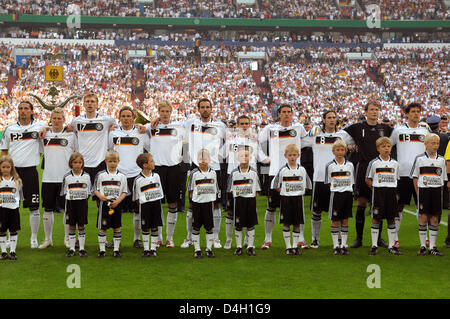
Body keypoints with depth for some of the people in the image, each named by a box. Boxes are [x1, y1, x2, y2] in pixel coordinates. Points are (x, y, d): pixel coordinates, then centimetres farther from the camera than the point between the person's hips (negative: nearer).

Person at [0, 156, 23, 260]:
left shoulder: (17, 180, 4)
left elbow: (20, 194, 11)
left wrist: (18, 204, 6)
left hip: (13, 208, 1)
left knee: (13, 230, 4)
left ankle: (12, 251, 11)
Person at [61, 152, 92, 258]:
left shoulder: (86, 176, 0)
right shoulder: (67, 177, 0)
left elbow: (88, 192, 5)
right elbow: (64, 192, 5)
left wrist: (83, 201, -4)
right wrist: (69, 200, -6)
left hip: (82, 203, 0)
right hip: (71, 203, 0)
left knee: (81, 226, 3)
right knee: (71, 226, 5)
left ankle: (82, 249, 10)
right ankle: (71, 249, 11)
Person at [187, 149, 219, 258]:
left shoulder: (213, 173, 5)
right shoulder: (194, 173, -2)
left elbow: (215, 189, 11)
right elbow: (191, 189, 3)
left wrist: (213, 200, 6)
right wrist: (193, 198, -7)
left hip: (209, 202, 2)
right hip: (197, 202, -2)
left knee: (209, 227, 5)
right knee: (196, 227, 3)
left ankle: (209, 249, 14)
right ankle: (197, 250, 11)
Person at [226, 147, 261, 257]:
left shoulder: (253, 172, 1)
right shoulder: (234, 173, 0)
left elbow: (256, 189, 6)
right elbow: (230, 191, 4)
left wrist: (254, 201, -1)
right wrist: (230, 207, 3)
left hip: (250, 200, 0)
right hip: (238, 200, 0)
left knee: (251, 225, 4)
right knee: (238, 226, 4)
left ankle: (250, 247, 13)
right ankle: (239, 247, 13)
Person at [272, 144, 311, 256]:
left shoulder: (302, 170, 2)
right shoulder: (283, 170, -3)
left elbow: (307, 185, 10)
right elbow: (275, 185, 3)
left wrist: (301, 192, 1)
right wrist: (282, 192, -3)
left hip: (298, 199, 1)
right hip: (286, 199, -1)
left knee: (297, 224, 4)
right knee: (286, 224, 1)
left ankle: (295, 246, 11)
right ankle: (288, 247, 8)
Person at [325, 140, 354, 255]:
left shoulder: (350, 165, 7)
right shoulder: (330, 166, 0)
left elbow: (352, 182, 11)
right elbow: (328, 182, 5)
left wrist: (349, 191, 2)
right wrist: (334, 189, -4)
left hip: (348, 194, 2)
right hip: (335, 194, -2)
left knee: (345, 220, 5)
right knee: (335, 221, 0)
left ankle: (344, 245, 10)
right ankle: (336, 246, 6)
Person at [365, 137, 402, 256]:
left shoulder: (395, 163, 7)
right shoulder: (374, 163, -1)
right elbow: (368, 179, 4)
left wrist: (391, 188, 6)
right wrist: (376, 189, -2)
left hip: (391, 192, 3)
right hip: (378, 192, -3)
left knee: (391, 219, 5)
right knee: (376, 218, -1)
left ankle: (392, 246, 11)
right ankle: (374, 246, 5)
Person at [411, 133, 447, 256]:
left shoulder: (441, 160, 7)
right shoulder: (419, 158, 1)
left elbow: (443, 178, 12)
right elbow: (415, 177, 4)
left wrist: (440, 190, 4)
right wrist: (418, 192, -1)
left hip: (437, 191, 2)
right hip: (423, 190, -2)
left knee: (435, 219, 3)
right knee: (423, 218, -2)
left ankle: (433, 246, 10)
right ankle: (423, 246, 5)